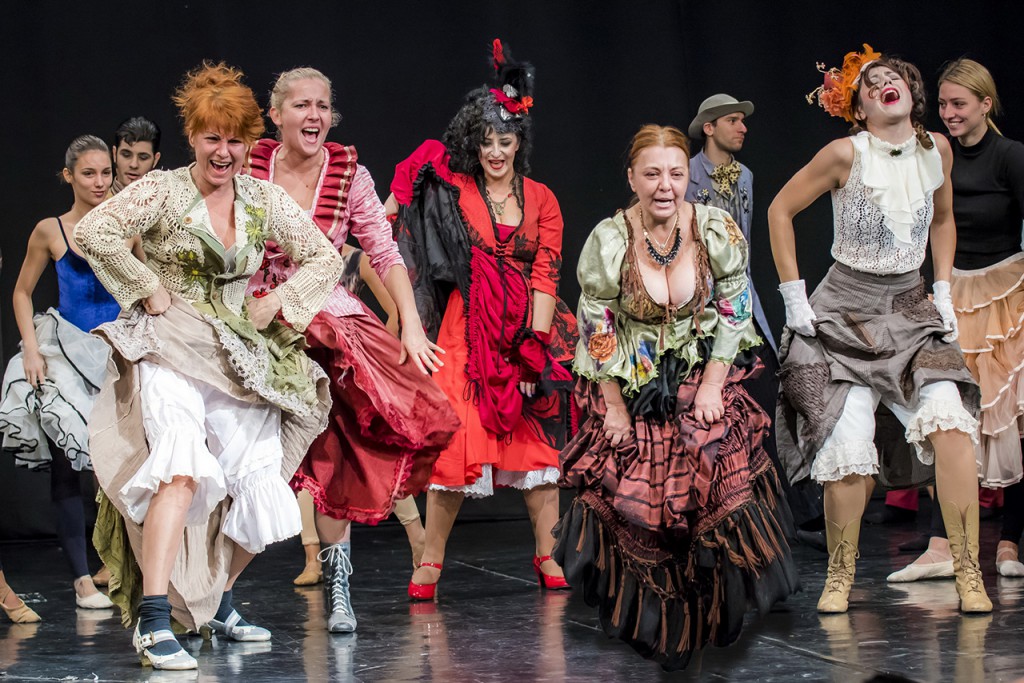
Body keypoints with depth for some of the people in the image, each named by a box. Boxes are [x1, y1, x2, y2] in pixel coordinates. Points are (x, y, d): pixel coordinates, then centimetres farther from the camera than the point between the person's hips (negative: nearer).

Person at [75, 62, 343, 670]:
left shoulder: (264, 198, 8)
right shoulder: (163, 190, -4)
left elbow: (325, 258, 12)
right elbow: (92, 233, -15)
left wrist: (277, 303, 0)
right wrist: (148, 289, -12)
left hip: (242, 359, 5)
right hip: (171, 349, -5)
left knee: (261, 496, 1)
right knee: (181, 470, -28)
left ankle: (217, 604, 25)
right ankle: (154, 623, -28)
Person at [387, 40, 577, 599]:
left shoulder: (541, 200, 8)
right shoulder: (451, 189, 4)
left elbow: (546, 277, 1)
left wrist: (536, 343, -7)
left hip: (527, 333, 2)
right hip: (466, 332, -2)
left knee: (540, 442, 0)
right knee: (454, 444, -6)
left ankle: (547, 557, 10)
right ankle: (430, 563, 3)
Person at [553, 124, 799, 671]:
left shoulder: (719, 232, -10)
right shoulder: (608, 241, -13)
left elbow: (733, 313, -3)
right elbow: (597, 328, -7)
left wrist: (712, 388, -9)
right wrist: (613, 406, -9)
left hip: (704, 383, 1)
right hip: (633, 387, 0)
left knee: (715, 493, -9)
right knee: (629, 499, -3)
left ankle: (709, 619, 9)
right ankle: (644, 621, 17)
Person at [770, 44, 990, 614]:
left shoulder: (936, 149, 2)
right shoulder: (847, 154, -11)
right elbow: (781, 210, -2)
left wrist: (943, 291, 11)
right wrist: (793, 297, -4)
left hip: (911, 308, 3)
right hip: (844, 312, -3)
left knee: (950, 421, -20)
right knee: (846, 450, -12)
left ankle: (969, 573, -13)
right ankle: (840, 576, 10)